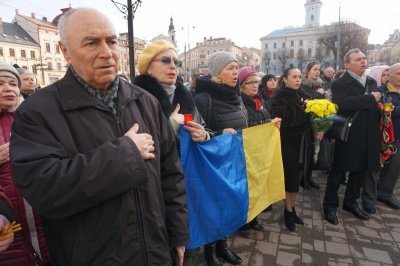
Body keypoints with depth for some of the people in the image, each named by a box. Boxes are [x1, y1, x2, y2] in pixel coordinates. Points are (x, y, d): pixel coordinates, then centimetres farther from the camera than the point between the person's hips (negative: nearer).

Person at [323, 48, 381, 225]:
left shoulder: (371, 82, 13)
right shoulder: (340, 84, -10)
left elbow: (374, 106, 22)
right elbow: (343, 103, -29)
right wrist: (370, 98, -24)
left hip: (367, 137, 7)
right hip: (348, 136, -7)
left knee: (360, 171, 16)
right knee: (338, 172, 3)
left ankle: (350, 202, 34)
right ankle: (330, 205, 17)